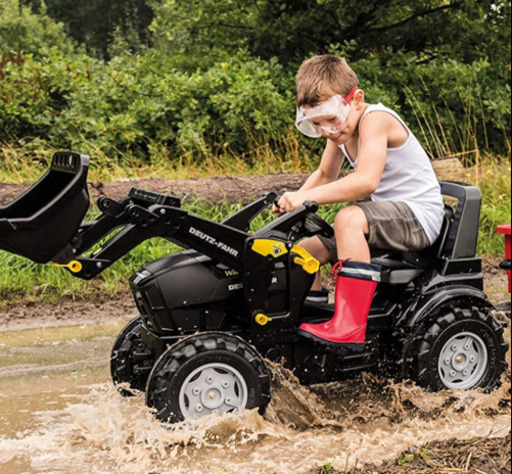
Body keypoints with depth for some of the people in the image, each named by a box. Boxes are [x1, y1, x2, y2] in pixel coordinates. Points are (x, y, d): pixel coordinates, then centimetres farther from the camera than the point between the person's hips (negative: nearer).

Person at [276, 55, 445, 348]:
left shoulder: (375, 119, -21)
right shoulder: (341, 127, 6)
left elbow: (367, 180, -36)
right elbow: (325, 175, 19)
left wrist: (306, 197, -35)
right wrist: (294, 200, 0)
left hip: (421, 216, -9)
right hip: (388, 218, 10)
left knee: (350, 218, -36)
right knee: (305, 252, 6)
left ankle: (350, 328, -37)